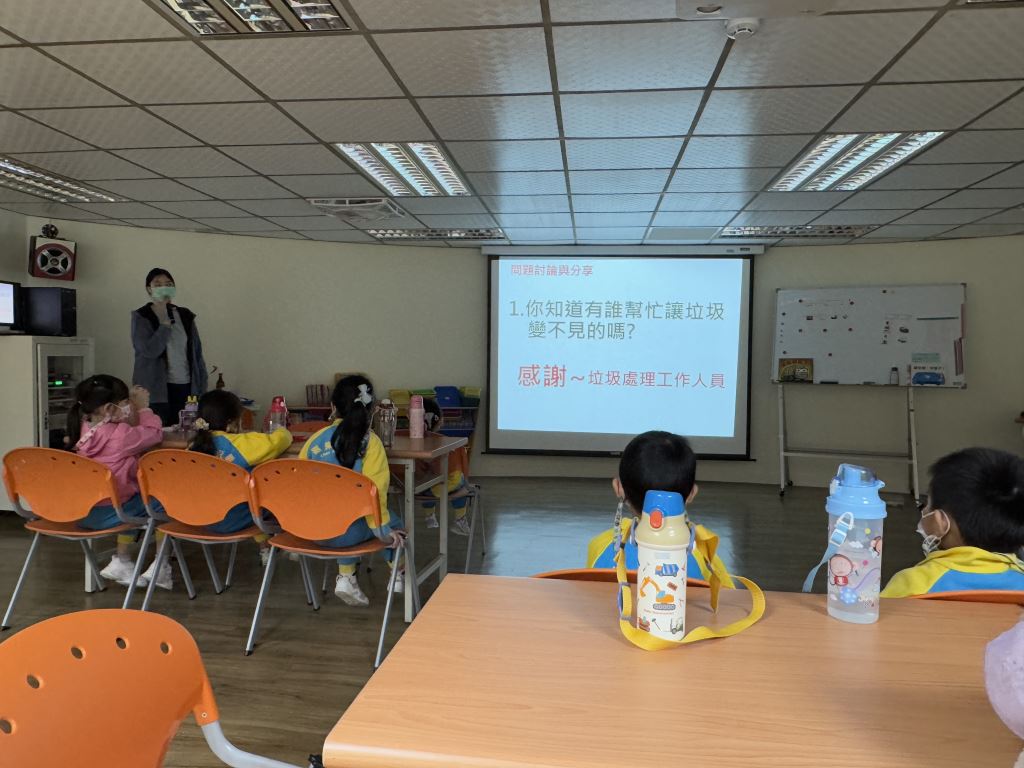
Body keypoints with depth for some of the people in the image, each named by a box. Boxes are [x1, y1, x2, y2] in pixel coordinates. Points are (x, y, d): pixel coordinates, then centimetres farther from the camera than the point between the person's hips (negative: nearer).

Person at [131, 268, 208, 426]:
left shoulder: (185, 316, 12)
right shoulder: (141, 317, 1)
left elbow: (197, 353, 13)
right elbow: (150, 351, -13)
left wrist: (202, 386, 7)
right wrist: (165, 322, -10)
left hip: (186, 388, 3)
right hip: (156, 391, -3)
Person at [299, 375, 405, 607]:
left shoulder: (315, 439, 1)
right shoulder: (370, 442, -12)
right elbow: (374, 492, -14)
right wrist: (383, 529, 0)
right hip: (345, 533, -4)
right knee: (394, 525, 25)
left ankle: (346, 577, 27)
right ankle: (398, 575, 37)